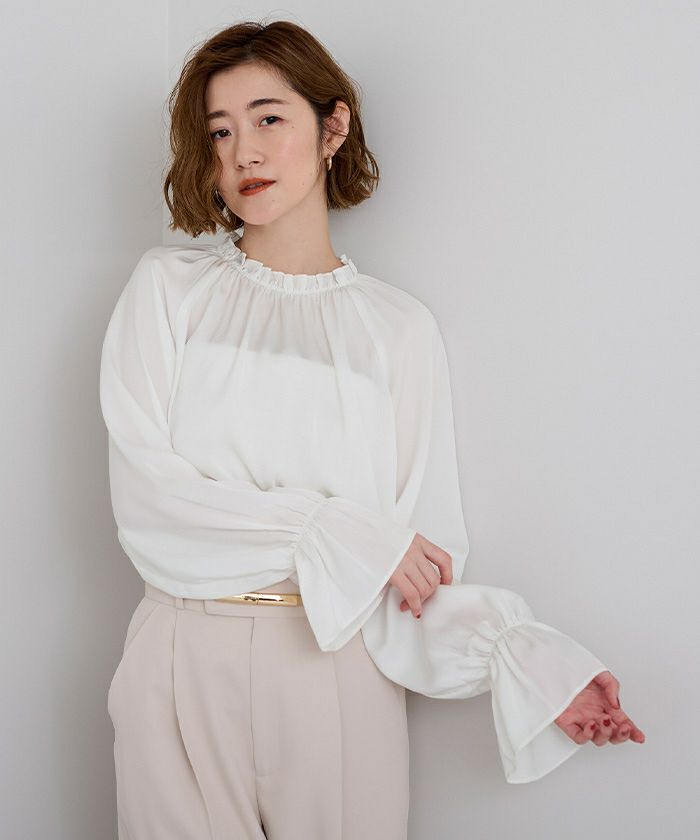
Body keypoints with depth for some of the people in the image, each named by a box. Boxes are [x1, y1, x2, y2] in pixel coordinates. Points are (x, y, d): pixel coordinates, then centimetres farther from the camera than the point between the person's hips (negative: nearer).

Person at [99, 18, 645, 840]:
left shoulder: (398, 327, 3)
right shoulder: (169, 288, 3)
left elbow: (416, 548, -2)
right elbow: (145, 499, -9)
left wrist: (527, 653, -18)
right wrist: (344, 536, -14)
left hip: (339, 667, 0)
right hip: (184, 668, 0)